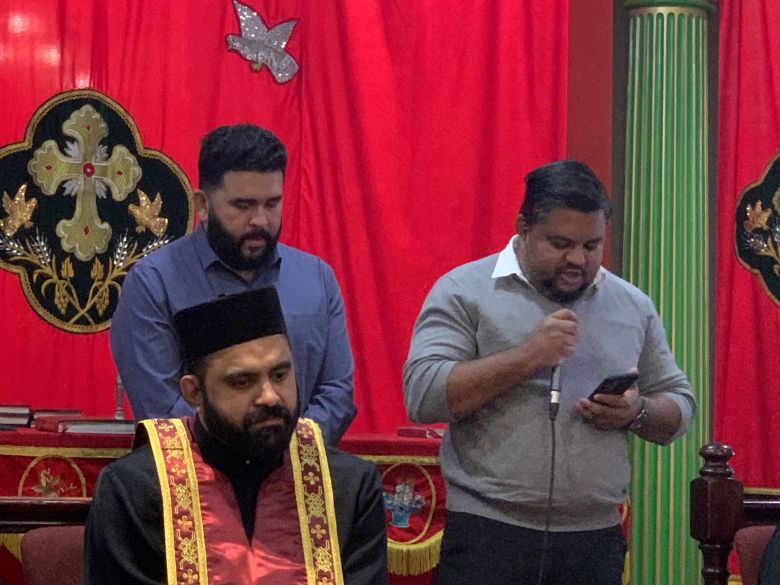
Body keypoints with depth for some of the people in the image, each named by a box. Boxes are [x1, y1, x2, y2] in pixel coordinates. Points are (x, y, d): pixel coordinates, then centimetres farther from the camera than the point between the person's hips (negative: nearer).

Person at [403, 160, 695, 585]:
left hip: (596, 542, 4)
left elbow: (680, 407, 16)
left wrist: (638, 412, -7)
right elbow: (422, 396, -11)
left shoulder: (634, 306, 11)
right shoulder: (464, 291, -1)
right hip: (488, 539, -3)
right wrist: (527, 356, -17)